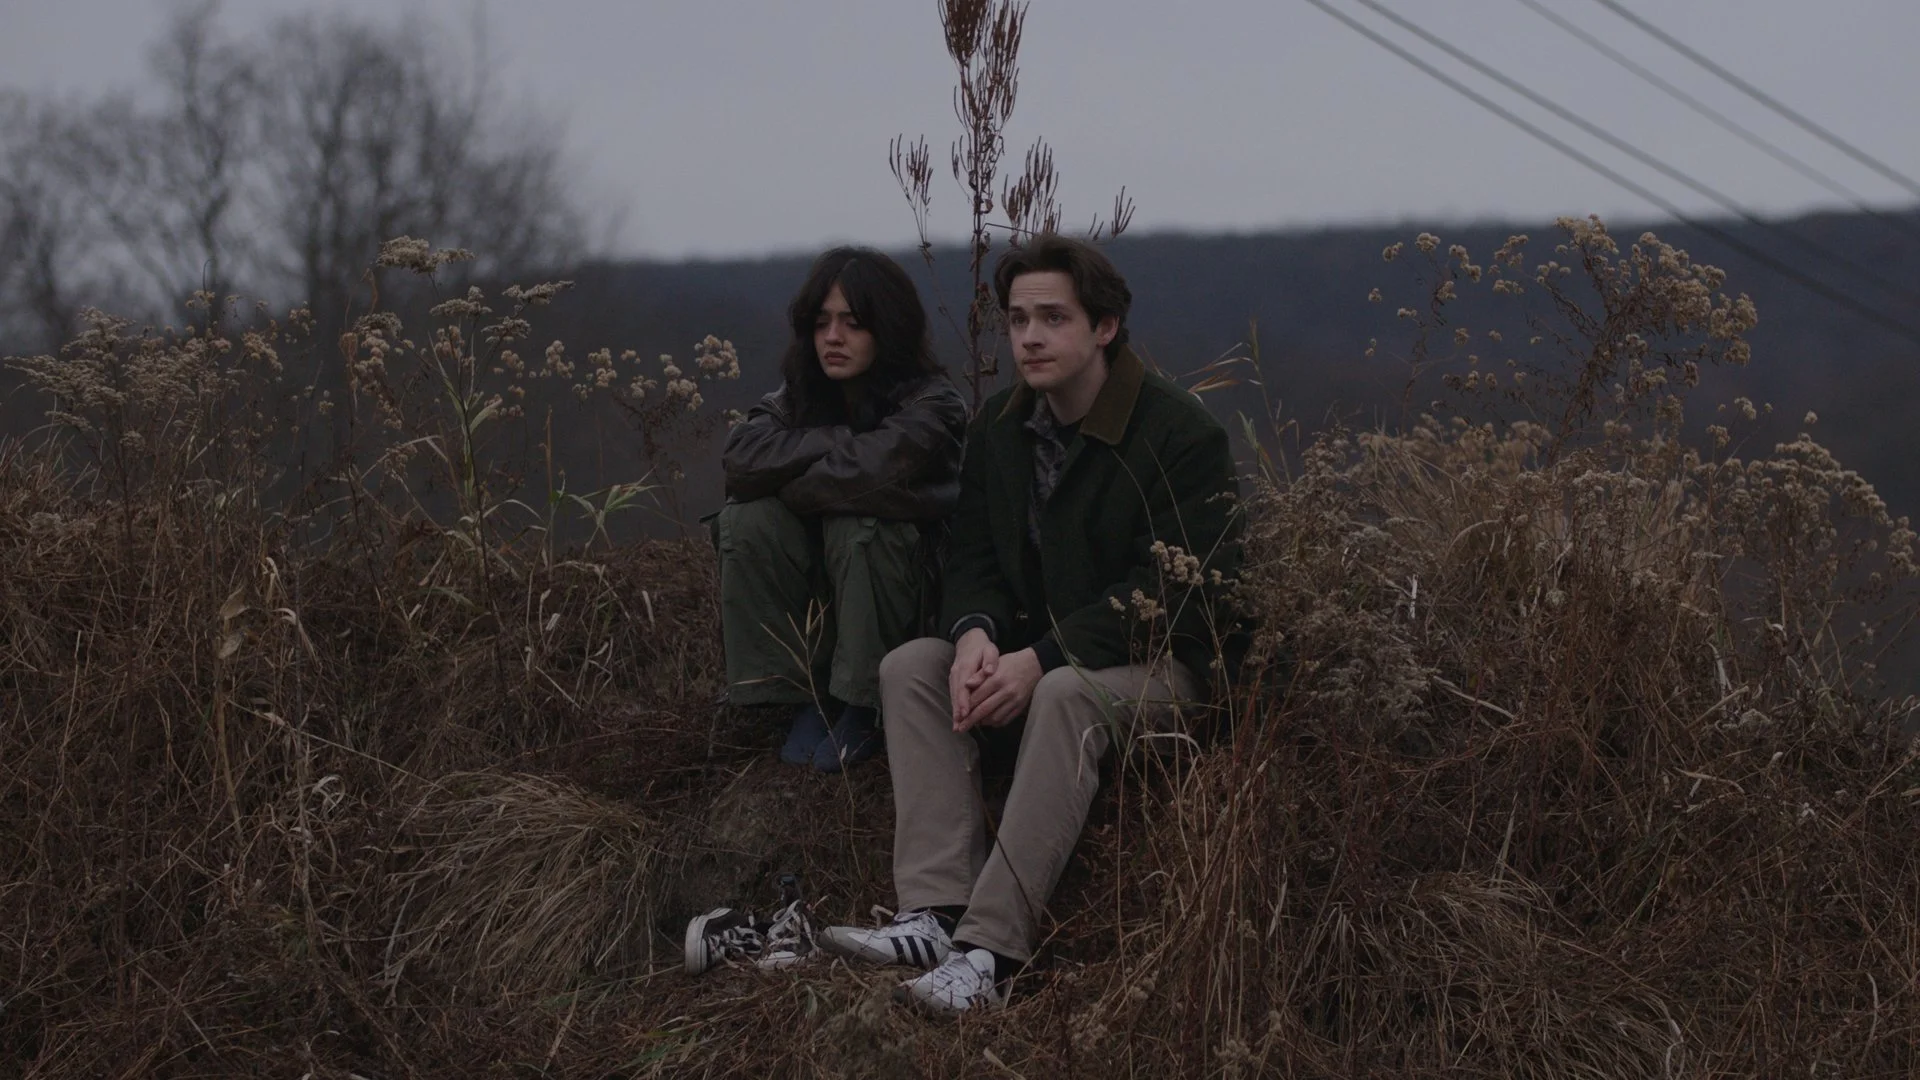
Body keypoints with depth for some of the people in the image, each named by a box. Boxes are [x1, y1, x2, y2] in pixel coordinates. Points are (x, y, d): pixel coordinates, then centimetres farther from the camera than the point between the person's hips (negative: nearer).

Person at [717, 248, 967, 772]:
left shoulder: (930, 405, -16)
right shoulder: (800, 394, 1)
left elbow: (871, 475, -33)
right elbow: (741, 455, -17)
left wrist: (790, 483, -15)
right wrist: (839, 442, -23)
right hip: (816, 604, 5)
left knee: (858, 524, -33)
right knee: (748, 521, -21)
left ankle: (862, 710, -17)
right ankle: (804, 702, -11)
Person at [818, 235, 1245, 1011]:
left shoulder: (1180, 435, -15)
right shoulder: (1000, 428, 7)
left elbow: (1170, 591, -21)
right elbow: (973, 554, 9)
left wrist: (1041, 660, -28)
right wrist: (974, 635, -17)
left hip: (1162, 664, -7)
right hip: (1034, 650, 7)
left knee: (1067, 695, -38)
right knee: (910, 666, -16)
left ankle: (991, 950, -45)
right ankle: (936, 914, -30)